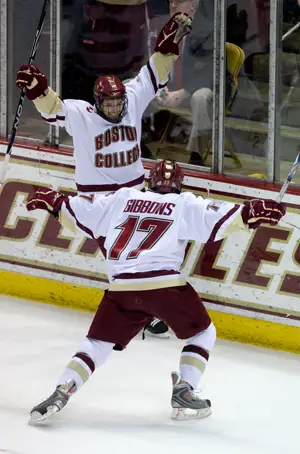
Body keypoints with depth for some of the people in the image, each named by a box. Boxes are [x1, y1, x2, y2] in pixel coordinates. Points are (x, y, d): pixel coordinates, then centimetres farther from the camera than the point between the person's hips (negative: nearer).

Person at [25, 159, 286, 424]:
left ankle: (61, 393, -5)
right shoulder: (185, 204, 10)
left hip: (121, 288, 3)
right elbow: (216, 219, -5)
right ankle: (184, 392, 7)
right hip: (166, 285, -3)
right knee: (203, 333, 19)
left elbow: (83, 214, 23)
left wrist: (53, 202, 36)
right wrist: (251, 213, -6)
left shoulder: (124, 198, 18)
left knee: (97, 343, 13)